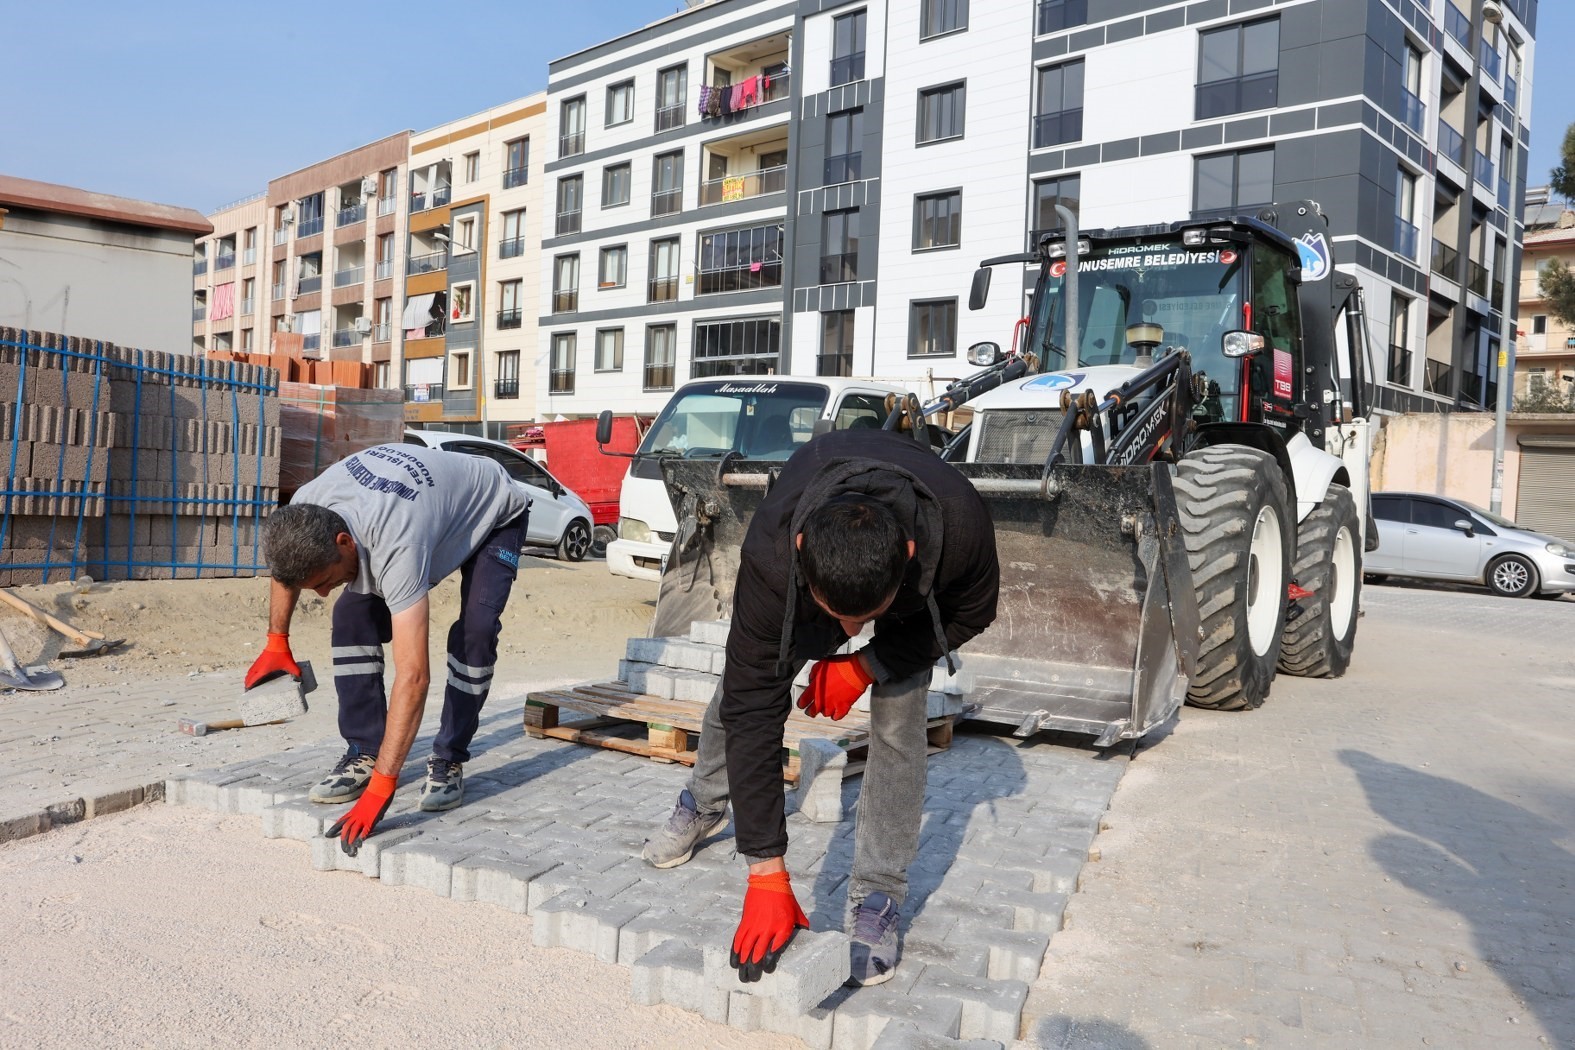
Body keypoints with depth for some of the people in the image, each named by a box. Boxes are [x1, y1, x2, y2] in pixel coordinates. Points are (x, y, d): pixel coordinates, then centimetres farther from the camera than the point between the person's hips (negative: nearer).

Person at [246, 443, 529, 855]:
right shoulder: (304, 510, -27)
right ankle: (364, 755, 0)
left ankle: (449, 762, -8)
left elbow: (413, 676, -49)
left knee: (475, 630, -26)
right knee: (354, 612, -10)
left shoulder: (397, 547, -46)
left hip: (494, 512, -6)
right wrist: (276, 642, 6)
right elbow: (285, 562, 2)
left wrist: (380, 788, -49)